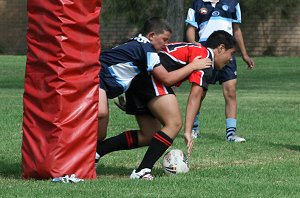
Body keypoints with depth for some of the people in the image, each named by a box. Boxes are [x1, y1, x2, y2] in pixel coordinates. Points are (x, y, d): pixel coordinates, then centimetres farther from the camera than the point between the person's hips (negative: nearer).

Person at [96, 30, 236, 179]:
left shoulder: (191, 48, 28)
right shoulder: (205, 55, 0)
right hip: (150, 76, -10)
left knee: (148, 135, 12)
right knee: (174, 123, -15)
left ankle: (97, 150, 15)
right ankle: (142, 171, -22)